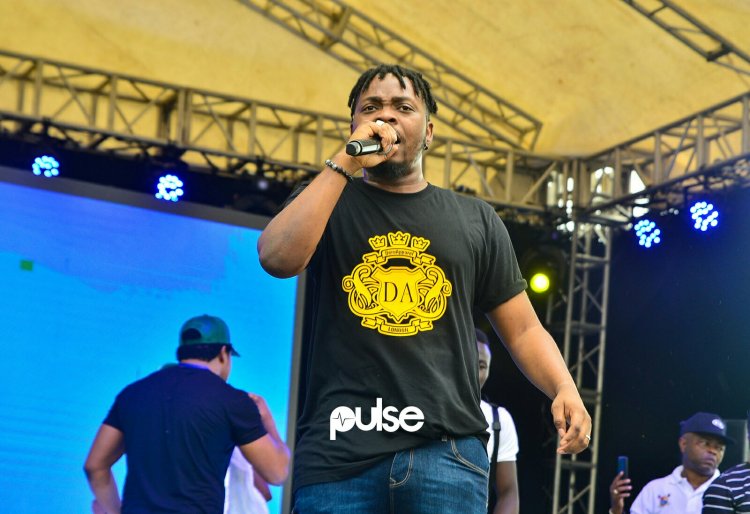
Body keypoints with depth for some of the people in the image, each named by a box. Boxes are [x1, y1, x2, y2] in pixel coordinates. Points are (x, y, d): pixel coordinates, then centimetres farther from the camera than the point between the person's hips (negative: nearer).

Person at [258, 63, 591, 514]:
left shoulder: (476, 219, 17)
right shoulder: (326, 201, 14)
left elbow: (523, 328, 16)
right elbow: (278, 259, -8)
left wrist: (565, 389, -4)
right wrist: (346, 163, -6)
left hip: (448, 447, 1)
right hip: (339, 447, -1)